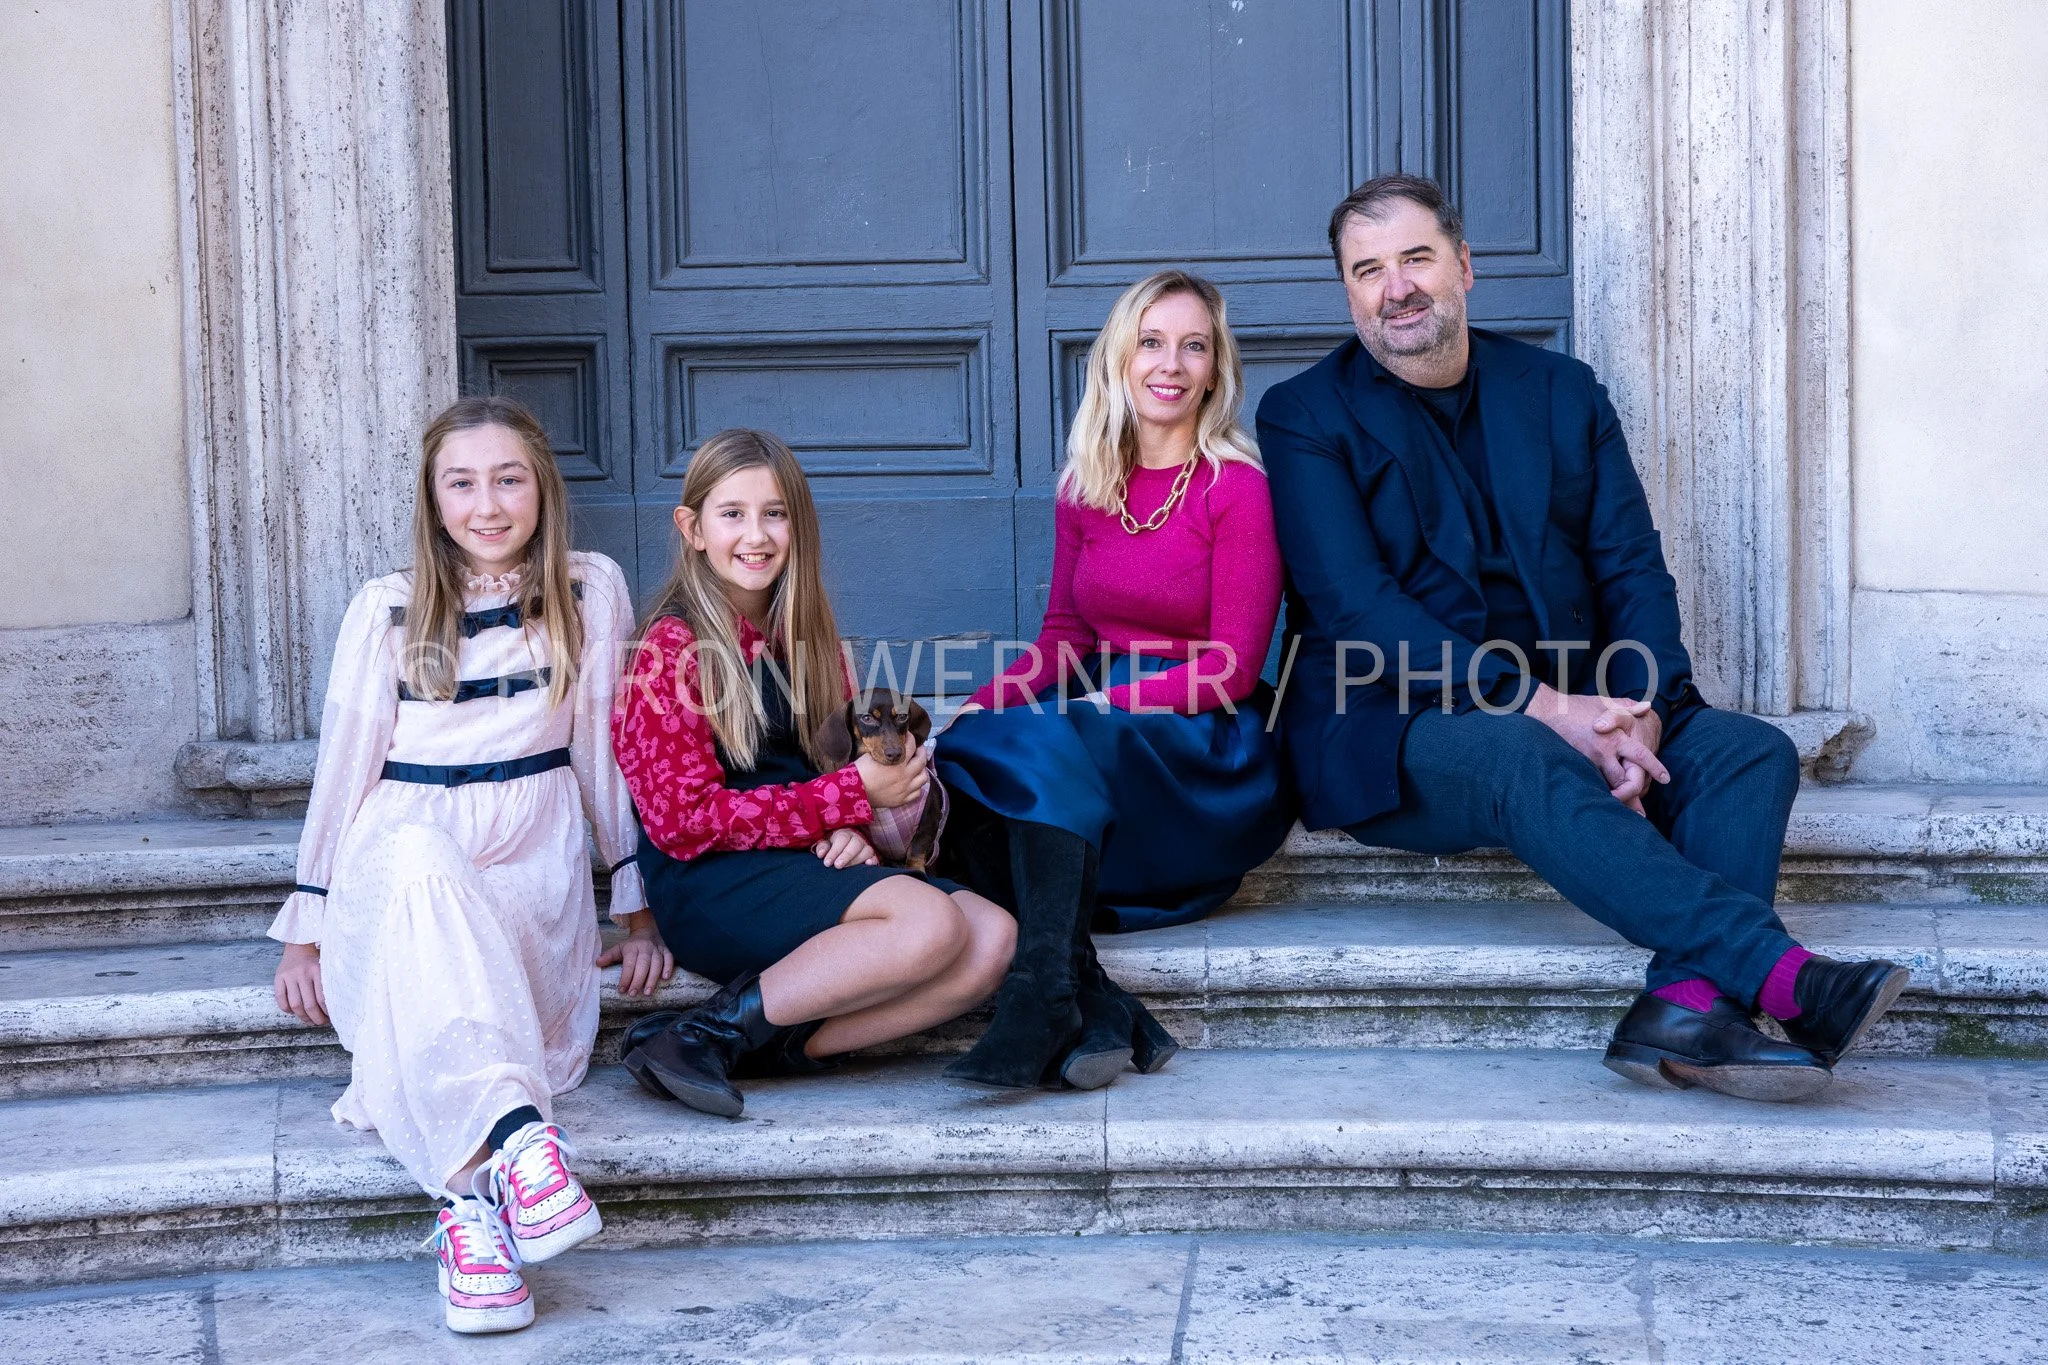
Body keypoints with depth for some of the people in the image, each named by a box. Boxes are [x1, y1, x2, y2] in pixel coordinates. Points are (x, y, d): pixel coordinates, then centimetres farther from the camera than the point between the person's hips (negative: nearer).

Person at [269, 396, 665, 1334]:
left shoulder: (590, 593, 9)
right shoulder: (387, 611, 10)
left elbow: (606, 748, 12)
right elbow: (344, 765, 12)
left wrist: (637, 904, 10)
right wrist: (306, 928, 11)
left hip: (536, 865, 2)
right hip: (401, 850, -1)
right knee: (422, 862, -41)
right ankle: (514, 1136, -57)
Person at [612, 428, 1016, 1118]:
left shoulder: (804, 637, 15)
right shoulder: (673, 649, -6)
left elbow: (844, 762, 20)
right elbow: (683, 819, -12)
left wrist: (849, 832, -6)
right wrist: (852, 795, -14)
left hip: (805, 869, 7)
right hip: (709, 884, -7)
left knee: (993, 937, -16)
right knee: (931, 921, -28)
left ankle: (784, 1046, -19)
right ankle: (707, 1033, -21)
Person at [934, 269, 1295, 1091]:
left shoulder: (1240, 487, -6)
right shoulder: (1086, 485, 12)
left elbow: (1230, 668, -9)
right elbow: (1065, 634, 14)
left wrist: (1103, 704, -20)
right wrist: (981, 707, -5)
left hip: (1206, 747, -5)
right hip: (1097, 718, 5)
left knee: (1047, 747, -33)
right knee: (965, 751, -25)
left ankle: (1046, 1003, -37)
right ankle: (1099, 1013, -33)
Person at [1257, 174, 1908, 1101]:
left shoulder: (1562, 394, 16)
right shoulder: (1307, 418, 3)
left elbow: (1633, 571, 7)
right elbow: (1356, 609, -10)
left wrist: (1641, 711, -14)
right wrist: (1540, 707, -20)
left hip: (1571, 717, 5)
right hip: (1397, 732, -5)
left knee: (1752, 750, -19)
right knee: (1527, 762, -36)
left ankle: (1685, 1005, -40)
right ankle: (1780, 978, -46)